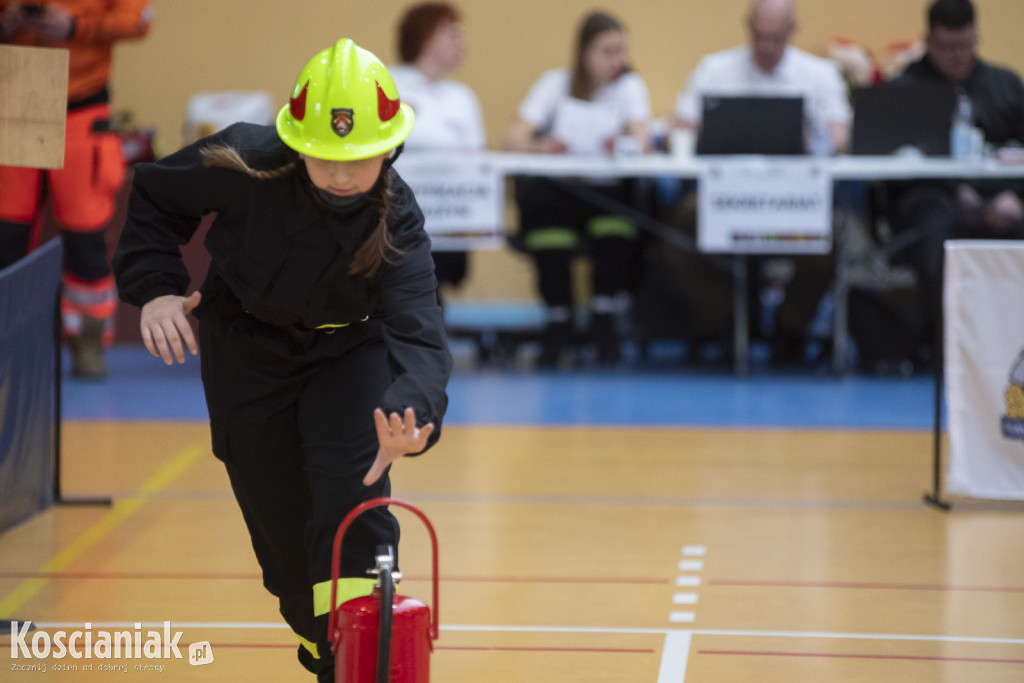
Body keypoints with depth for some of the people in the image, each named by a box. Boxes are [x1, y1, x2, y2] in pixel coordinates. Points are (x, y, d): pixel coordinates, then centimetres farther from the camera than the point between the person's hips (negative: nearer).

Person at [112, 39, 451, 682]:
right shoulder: (246, 162, -29)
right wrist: (155, 287, -20)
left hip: (350, 352, -1)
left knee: (353, 498, -20)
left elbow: (419, 334, -43)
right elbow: (157, 194, -8)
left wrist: (412, 417, -63)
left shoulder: (397, 220, -31)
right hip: (247, 353, 1)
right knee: (279, 514, 7)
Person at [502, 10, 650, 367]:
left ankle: (604, 318, -23)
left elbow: (640, 139, -10)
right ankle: (557, 321, -24)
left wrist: (627, 144, -35)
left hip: (605, 192, 0)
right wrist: (539, 146, -28)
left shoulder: (629, 86, 8)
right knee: (541, 201, -35)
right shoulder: (556, 84, 7)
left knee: (619, 202, -35)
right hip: (556, 192, 0)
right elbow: (513, 139, -5)